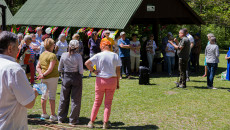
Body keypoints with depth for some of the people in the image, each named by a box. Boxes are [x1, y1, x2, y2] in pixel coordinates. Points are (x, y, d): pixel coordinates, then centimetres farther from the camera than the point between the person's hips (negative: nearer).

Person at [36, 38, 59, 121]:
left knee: (44, 95, 15)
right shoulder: (52, 56, -14)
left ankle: (44, 113, 24)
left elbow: (38, 67, 8)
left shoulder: (42, 55, 9)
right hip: (52, 77, -7)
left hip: (44, 79, 7)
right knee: (52, 96, -3)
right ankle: (53, 115, 1)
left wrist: (41, 73, -5)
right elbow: (51, 68, -21)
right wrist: (43, 75, -13)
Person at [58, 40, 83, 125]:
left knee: (64, 99, 15)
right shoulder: (78, 56, -13)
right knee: (75, 100, 7)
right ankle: (73, 120, 12)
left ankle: (61, 118, 24)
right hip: (76, 78, -3)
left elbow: (59, 69, 1)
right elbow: (81, 71, -13)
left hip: (66, 77, 3)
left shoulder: (64, 55, -5)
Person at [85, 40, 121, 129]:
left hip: (100, 80, -1)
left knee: (97, 102, 10)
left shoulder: (98, 56, -4)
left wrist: (93, 70, -4)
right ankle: (105, 123, 6)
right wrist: (117, 82, 8)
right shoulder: (115, 56, 1)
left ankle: (91, 122, 13)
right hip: (112, 80, 1)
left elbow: (87, 63, -14)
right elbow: (118, 70, 1)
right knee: (108, 102, 8)